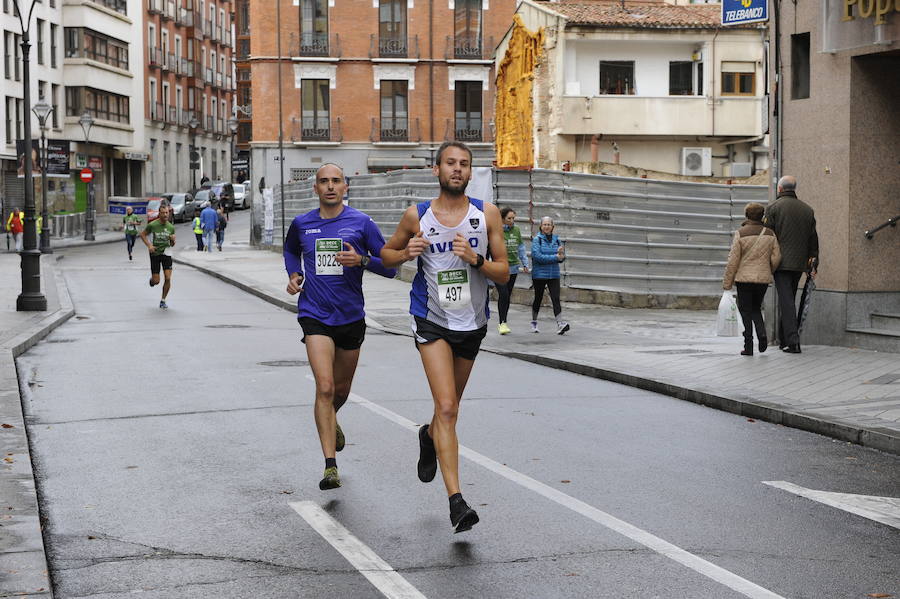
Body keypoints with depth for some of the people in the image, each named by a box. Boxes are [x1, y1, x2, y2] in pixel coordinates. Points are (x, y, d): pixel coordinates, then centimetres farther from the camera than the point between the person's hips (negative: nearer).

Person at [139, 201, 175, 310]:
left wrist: (173, 240, -11)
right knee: (156, 281, -3)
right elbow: (142, 234, 4)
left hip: (166, 253, 2)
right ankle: (152, 279, 36)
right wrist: (149, 245, -9)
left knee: (168, 278, -9)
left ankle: (163, 301, 7)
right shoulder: (152, 225, -10)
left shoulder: (171, 227, 2)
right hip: (155, 253, -2)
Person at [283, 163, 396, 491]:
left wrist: (362, 259, -19)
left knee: (341, 389, 17)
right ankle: (330, 465, -16)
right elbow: (290, 249, 27)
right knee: (325, 387, -16)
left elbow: (390, 267, -1)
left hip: (351, 316, 1)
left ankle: (331, 420, 52)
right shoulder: (301, 224, 3)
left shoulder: (361, 223, -3)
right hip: (315, 316, -1)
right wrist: (293, 274, 8)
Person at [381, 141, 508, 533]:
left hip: (472, 324, 3)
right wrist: (406, 253, -10)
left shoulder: (487, 214, -3)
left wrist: (475, 260, -21)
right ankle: (456, 501, -19)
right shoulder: (416, 216, -3)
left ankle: (429, 437, 54)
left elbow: (504, 273, -2)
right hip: (432, 321, -3)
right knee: (446, 408, -16)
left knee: (450, 407, 19)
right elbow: (386, 254, 12)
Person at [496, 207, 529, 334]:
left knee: (507, 295, 9)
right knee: (503, 294, -13)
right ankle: (502, 323, -5)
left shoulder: (516, 231, 8)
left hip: (513, 268, 5)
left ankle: (502, 322, 20)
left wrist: (525, 263, 14)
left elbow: (521, 248, 17)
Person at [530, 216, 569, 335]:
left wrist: (561, 254, -15)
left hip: (554, 275, 3)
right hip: (539, 275, -3)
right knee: (538, 298, 9)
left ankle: (560, 324, -15)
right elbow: (537, 256, -18)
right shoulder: (537, 239, -5)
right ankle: (534, 323, 25)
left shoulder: (556, 239, 9)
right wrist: (555, 257, -18)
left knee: (556, 299, -8)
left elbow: (562, 257, 10)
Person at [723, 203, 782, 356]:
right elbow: (776, 257, 2)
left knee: (746, 310, 4)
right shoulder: (769, 234, 2)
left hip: (744, 277, -3)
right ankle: (761, 333, -5)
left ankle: (748, 345, -2)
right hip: (763, 279, 3)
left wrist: (727, 281, -2)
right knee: (756, 308, 19)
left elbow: (733, 260, -9)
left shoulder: (740, 233, -9)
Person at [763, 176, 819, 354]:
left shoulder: (773, 207, -4)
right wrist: (813, 264, 15)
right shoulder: (807, 209, 11)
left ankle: (793, 342, -15)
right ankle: (783, 339, 23)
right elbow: (813, 239, 12)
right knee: (789, 300, 16)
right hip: (799, 264, 5)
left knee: (786, 301, -7)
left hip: (781, 262, -5)